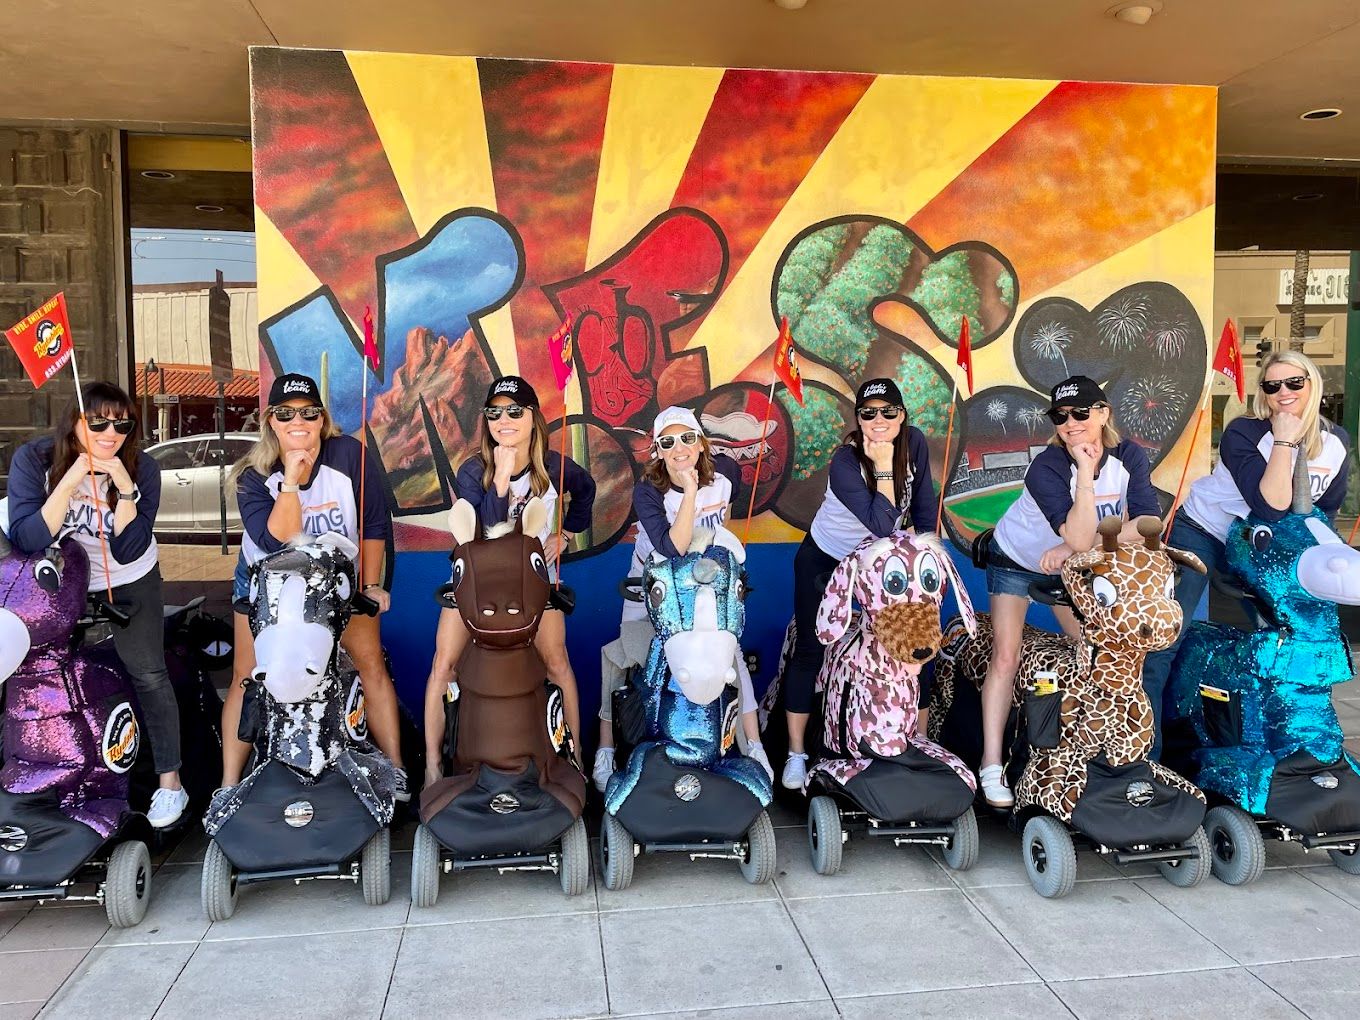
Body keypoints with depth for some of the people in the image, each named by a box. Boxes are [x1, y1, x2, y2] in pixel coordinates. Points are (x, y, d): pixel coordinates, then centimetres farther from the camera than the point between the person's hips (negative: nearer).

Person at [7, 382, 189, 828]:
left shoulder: (141, 468, -17)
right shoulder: (33, 459, -17)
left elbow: (128, 551, -21)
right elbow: (26, 541, -26)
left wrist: (125, 490, -34)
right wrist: (71, 480, -35)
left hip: (130, 583, -1)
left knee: (148, 674, -4)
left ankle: (170, 781, 6)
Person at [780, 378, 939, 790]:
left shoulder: (914, 443, -13)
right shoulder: (844, 463, -28)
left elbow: (923, 506, -1)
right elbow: (883, 526, -35)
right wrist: (883, 466, -36)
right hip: (823, 560, -4)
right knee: (810, 650, -3)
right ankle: (796, 753, 9)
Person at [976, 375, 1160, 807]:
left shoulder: (1128, 456, -17)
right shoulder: (1046, 467, -31)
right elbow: (1080, 537, -40)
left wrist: (1073, 548, -35)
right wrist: (1085, 470, -42)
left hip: (1067, 567, 4)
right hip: (1016, 560, -4)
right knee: (1006, 657, -12)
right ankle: (991, 765, -8)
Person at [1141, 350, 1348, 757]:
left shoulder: (1336, 441, -7)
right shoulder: (1242, 433, -23)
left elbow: (1325, 509, 8)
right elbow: (1272, 506, -34)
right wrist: (1283, 440, -33)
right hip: (1201, 530, -5)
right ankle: (1146, 748, -9)